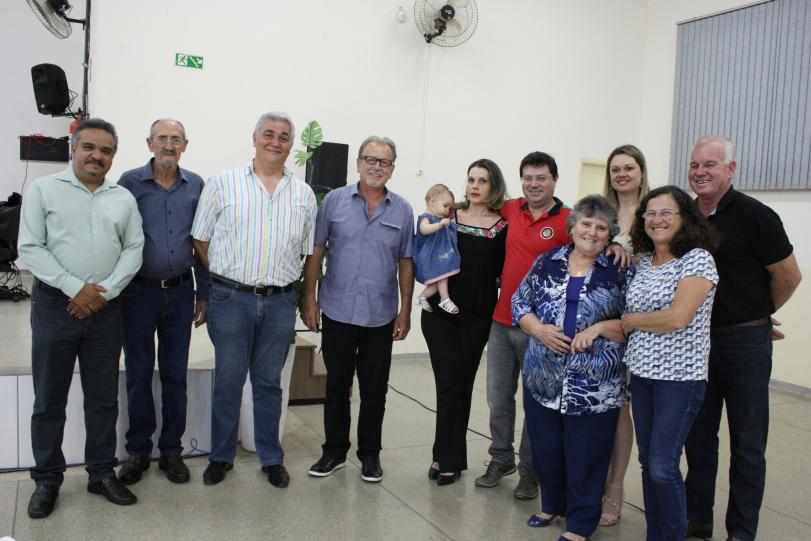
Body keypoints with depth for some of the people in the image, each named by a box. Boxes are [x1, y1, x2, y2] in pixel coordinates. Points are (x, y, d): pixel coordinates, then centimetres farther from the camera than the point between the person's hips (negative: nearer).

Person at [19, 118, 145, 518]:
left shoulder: (124, 198, 9)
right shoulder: (43, 189, 0)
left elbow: (134, 249, 5)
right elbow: (30, 249, -6)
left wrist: (105, 290, -9)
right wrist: (75, 289, -14)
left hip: (106, 308, 3)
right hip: (55, 305, -2)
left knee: (104, 397, 10)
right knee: (49, 399, 7)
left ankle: (102, 473, 23)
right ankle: (47, 479, 21)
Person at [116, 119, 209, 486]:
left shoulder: (195, 186, 4)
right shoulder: (130, 182, -3)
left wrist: (203, 293, 7)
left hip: (180, 292, 2)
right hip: (138, 292, -2)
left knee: (175, 374, 9)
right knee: (138, 374, 7)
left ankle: (171, 450, 21)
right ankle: (138, 450, 22)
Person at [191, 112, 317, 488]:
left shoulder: (304, 194, 9)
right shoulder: (223, 183, 1)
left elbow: (307, 250, 14)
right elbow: (201, 238, 4)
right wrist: (227, 277, 3)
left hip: (280, 302, 2)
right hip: (231, 299, -2)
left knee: (269, 383, 12)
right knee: (228, 381, 8)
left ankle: (271, 458, 25)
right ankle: (221, 456, 25)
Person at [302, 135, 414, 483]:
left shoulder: (402, 210, 3)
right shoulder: (334, 201, 0)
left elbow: (406, 262, 5)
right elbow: (316, 252, 2)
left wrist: (405, 310, 2)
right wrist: (309, 299, -2)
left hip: (381, 316, 1)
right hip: (337, 312, 0)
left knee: (374, 389, 10)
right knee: (336, 386, 11)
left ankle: (370, 454, 26)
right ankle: (334, 451, 27)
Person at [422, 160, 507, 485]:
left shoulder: (503, 226, 0)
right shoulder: (449, 217, 4)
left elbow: (504, 273, 4)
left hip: (477, 316, 0)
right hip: (440, 311, 1)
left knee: (462, 384, 7)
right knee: (450, 383, -2)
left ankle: (447, 457, 19)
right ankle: (450, 457, 11)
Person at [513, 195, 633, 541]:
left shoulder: (621, 273, -2)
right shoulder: (546, 263, 6)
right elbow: (519, 304, 6)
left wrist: (598, 328, -18)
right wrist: (539, 330, -10)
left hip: (595, 389, -2)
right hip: (542, 380, 3)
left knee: (585, 457, 7)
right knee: (545, 450, 14)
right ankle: (552, 504, 40)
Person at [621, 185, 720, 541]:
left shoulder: (698, 259, -11)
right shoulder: (643, 260, 9)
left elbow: (677, 318, -22)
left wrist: (631, 319, -9)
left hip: (680, 376, -6)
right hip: (642, 371, 7)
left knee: (663, 467, -4)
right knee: (648, 461, 13)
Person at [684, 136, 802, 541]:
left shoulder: (753, 215, -13)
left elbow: (788, 276, -7)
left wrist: (758, 315, 5)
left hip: (745, 342, -5)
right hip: (698, 340, 5)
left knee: (747, 443, 6)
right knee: (698, 435, 14)